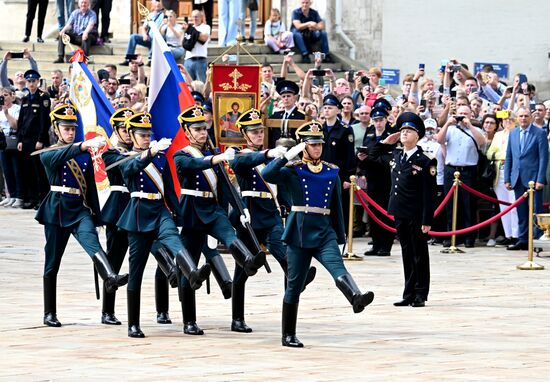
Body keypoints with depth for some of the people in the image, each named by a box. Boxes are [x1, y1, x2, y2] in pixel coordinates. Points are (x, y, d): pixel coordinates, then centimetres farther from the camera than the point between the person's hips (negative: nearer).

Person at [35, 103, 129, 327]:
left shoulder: (85, 155, 13)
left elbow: (91, 186, 16)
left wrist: (96, 216, 13)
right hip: (57, 209, -2)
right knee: (52, 262, 3)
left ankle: (110, 277, -54)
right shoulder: (48, 154, 2)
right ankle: (49, 313, 12)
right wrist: (82, 146, -37)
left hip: (81, 209, 2)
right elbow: (58, 158, -23)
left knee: (92, 241, -28)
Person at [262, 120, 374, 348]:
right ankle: (288, 335, 14)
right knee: (295, 285, 4)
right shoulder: (292, 171, 0)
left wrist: (341, 237, 15)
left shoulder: (332, 172, 10)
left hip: (325, 233, 2)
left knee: (337, 267, -25)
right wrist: (288, 156, -20)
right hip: (299, 233, -2)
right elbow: (267, 175, -19)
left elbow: (337, 207, 15)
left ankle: (356, 298, -52)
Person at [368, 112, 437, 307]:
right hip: (400, 214, 6)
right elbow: (374, 155, 29)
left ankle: (420, 295, 10)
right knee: (407, 255, 12)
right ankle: (409, 294, 17)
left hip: (416, 217, -6)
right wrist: (386, 142, 11)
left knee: (419, 255, 4)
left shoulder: (425, 161, -11)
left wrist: (427, 221, -17)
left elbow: (429, 194, -13)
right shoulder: (395, 156, 8)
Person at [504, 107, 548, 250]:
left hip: (533, 178, -5)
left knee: (536, 211, -3)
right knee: (521, 212, 8)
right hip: (518, 179, 5)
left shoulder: (540, 133, -3)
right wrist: (507, 179, 8)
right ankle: (523, 240, 12)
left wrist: (540, 179, -13)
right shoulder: (513, 134, 12)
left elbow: (543, 158, -7)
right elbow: (508, 158, 14)